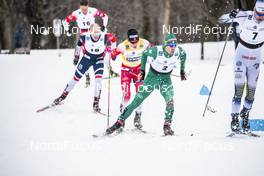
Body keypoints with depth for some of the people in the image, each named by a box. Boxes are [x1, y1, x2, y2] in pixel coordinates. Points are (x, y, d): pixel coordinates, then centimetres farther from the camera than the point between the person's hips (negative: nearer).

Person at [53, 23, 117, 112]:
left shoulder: (105, 37, -28)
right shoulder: (85, 37, -25)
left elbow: (113, 38, -4)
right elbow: (79, 43, -1)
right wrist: (76, 56, 9)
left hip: (99, 60, -1)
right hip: (87, 58, 1)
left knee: (98, 79, -19)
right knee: (76, 78, 6)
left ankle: (96, 103, -12)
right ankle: (63, 95, 25)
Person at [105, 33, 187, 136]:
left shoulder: (179, 51, -18)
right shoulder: (156, 51, -26)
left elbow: (183, 55, 8)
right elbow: (145, 53, -4)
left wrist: (182, 70, 16)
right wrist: (142, 70, 1)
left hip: (165, 79, 2)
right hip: (152, 77, -2)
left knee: (170, 101, -23)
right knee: (136, 102, -3)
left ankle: (167, 126, -12)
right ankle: (119, 122, 5)